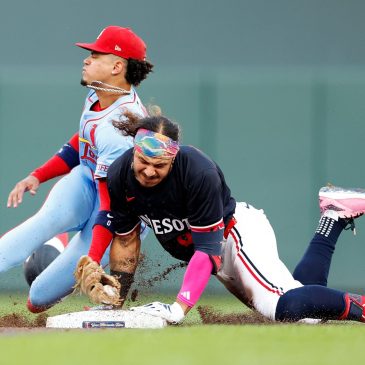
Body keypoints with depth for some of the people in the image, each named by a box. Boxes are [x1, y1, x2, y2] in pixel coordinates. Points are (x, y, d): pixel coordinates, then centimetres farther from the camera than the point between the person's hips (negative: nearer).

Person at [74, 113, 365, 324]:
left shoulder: (199, 173, -33)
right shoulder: (120, 176, -16)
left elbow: (208, 248, -31)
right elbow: (126, 239, -2)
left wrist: (179, 309, -39)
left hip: (238, 230, -6)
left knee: (286, 306, -32)